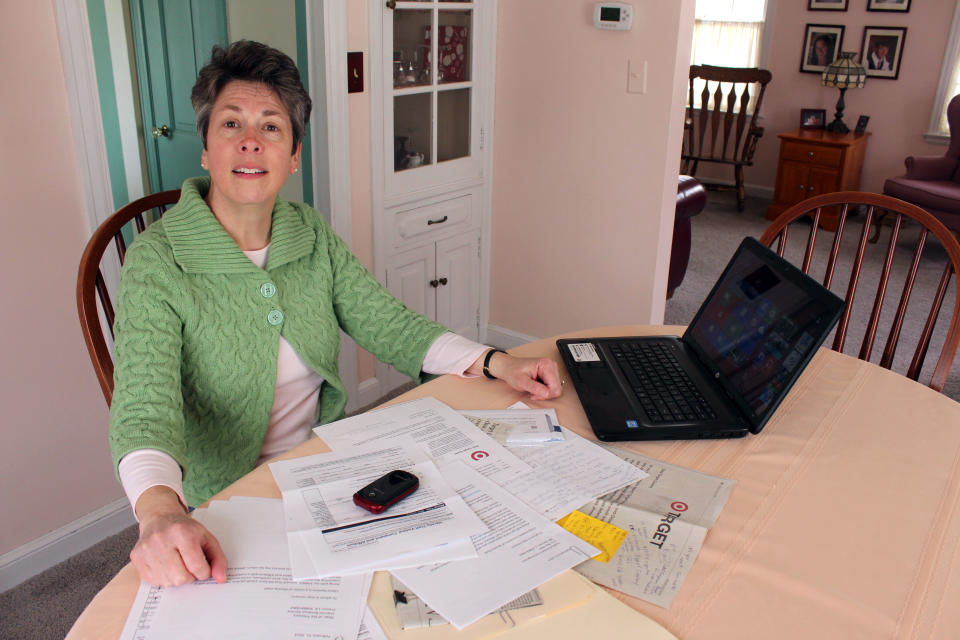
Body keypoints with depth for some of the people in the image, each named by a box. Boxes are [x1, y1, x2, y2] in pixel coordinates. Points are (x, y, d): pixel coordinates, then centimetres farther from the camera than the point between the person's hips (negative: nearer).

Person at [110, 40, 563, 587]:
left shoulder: (313, 236, 1)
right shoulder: (157, 264, -15)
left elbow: (388, 324, 0)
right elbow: (144, 406, -26)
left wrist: (497, 363, -14)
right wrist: (160, 512, -47)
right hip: (224, 503, -5)